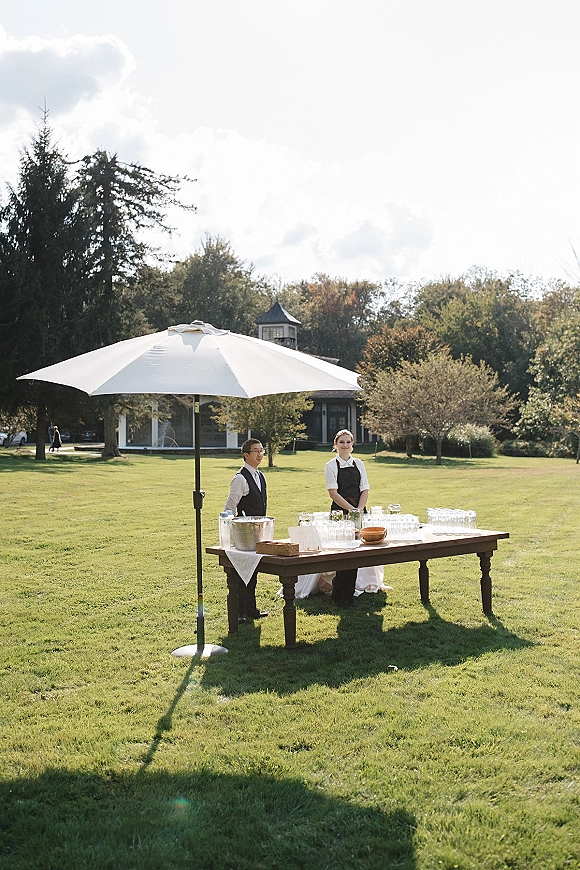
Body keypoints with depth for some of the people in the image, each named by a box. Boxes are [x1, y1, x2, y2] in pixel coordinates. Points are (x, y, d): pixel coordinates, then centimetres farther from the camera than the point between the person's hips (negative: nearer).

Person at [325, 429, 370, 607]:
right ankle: (340, 595, 4)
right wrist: (350, 509, -14)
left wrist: (359, 509, -8)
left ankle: (349, 594, 13)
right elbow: (333, 492, -7)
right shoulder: (332, 465, -1)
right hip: (340, 511, -4)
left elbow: (365, 490, 7)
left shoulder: (358, 464, 10)